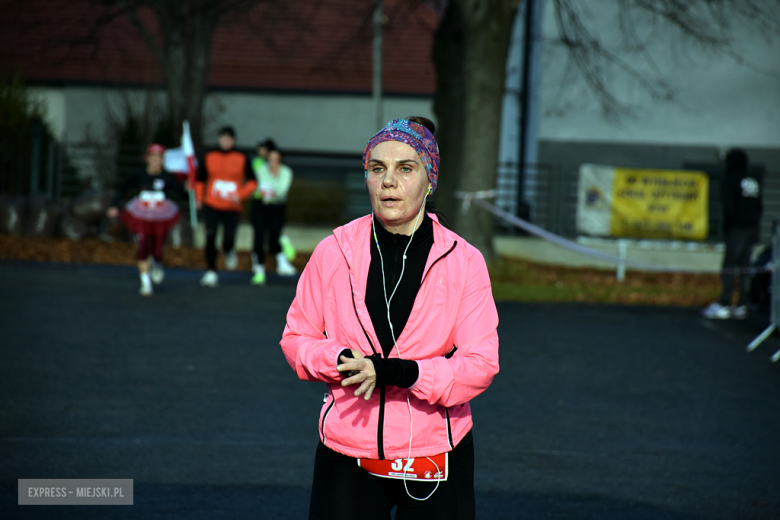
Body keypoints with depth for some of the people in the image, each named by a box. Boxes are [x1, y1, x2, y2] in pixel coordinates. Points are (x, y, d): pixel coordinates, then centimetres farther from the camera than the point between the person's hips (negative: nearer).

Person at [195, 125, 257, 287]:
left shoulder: (242, 159, 1)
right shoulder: (209, 157, 5)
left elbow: (252, 181, 5)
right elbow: (200, 179, 17)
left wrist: (240, 195, -11)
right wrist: (199, 197, 5)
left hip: (232, 207, -1)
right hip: (211, 205, 1)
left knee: (228, 241, -9)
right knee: (210, 238, -12)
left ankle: (229, 252, 28)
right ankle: (211, 272, -2)